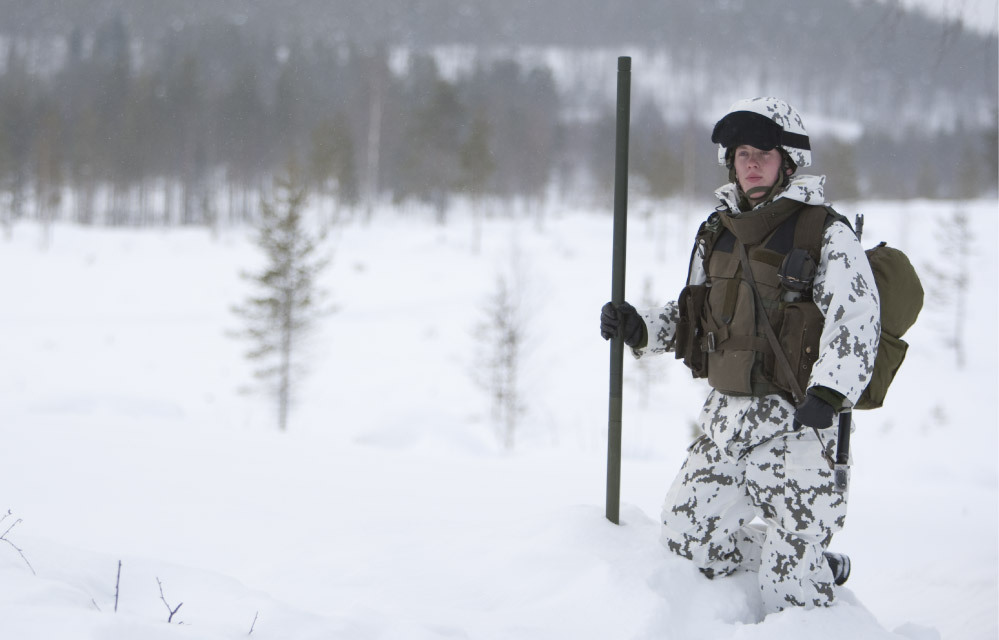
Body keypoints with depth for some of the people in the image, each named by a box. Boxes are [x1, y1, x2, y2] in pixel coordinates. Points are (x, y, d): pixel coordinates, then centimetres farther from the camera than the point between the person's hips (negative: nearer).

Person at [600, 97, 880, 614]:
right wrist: (639, 328, 4)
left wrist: (828, 392, -29)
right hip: (725, 416, 7)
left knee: (792, 552, -8)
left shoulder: (828, 236, -6)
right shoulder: (718, 234, 14)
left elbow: (856, 319, -16)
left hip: (794, 420, -7)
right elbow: (689, 316, 23)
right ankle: (819, 566, 26)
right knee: (687, 538, 10)